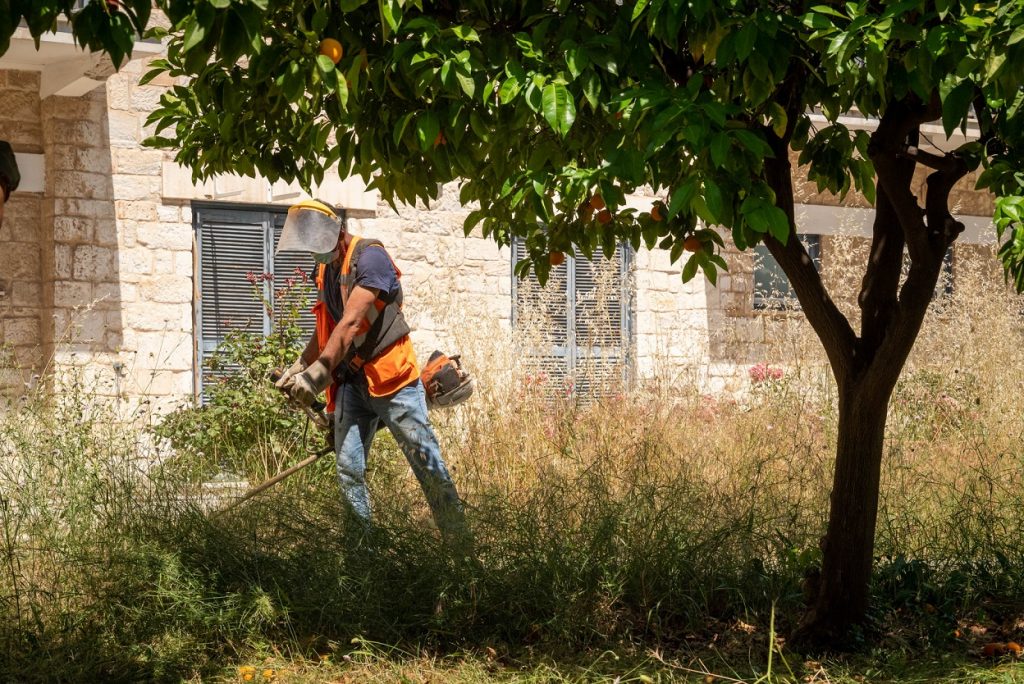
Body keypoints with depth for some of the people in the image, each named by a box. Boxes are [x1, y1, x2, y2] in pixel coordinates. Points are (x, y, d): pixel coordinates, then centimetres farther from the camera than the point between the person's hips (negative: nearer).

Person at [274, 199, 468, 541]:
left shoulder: (369, 257, -15)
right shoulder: (325, 270, 12)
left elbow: (350, 324, -24)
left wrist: (319, 373, -29)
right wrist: (298, 368, 15)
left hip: (391, 377, -8)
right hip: (352, 381, 8)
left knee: (427, 464, -6)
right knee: (348, 471, 1)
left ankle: (459, 542, -2)